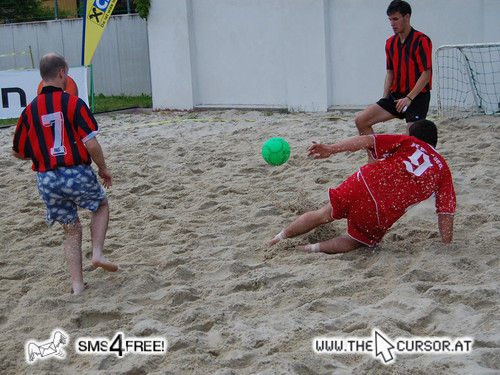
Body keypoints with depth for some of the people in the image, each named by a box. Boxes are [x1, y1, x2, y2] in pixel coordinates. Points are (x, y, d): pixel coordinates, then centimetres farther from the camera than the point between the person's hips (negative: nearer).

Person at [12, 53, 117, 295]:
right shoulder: (73, 103, -8)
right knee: (101, 206, 26)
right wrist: (103, 168, 1)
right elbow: (91, 143, -14)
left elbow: (17, 152, 12)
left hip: (46, 179, 4)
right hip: (77, 173, -4)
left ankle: (77, 286, 12)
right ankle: (97, 254, 7)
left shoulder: (30, 110, 4)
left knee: (72, 231, 16)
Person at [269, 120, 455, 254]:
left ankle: (279, 239, 29)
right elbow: (446, 212, 11)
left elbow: (368, 140, 4)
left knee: (324, 215, 23)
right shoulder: (443, 169, 17)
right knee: (355, 242, 22)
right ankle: (314, 248, 2)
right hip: (383, 215, -1)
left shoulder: (408, 142, 18)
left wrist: (332, 149, 1)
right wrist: (447, 245, 17)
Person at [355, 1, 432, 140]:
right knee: (361, 121, -2)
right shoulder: (390, 43, 11)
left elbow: (426, 74, -16)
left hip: (418, 97, -7)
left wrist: (409, 98, -24)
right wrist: (384, 99, 8)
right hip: (396, 96, 7)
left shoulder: (421, 40, -11)